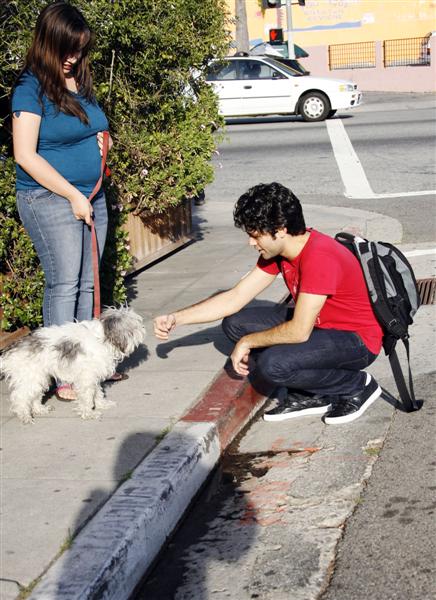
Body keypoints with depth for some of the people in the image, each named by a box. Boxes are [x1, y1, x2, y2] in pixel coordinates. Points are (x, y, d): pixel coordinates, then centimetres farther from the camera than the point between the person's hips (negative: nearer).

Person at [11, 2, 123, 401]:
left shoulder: (80, 82, 11)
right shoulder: (31, 88, -11)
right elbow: (25, 155, -17)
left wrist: (101, 141, 3)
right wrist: (73, 195, -16)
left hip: (91, 196, 7)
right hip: (50, 200, -7)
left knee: (87, 284, 10)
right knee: (64, 284, -7)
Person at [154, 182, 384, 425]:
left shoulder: (320, 257, -30)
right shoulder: (277, 250, -3)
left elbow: (299, 332, -31)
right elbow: (235, 298, 1)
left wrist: (247, 342, -17)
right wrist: (177, 318, -7)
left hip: (358, 340, -9)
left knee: (272, 364, -30)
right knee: (235, 323, 0)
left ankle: (358, 385, -5)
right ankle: (309, 395, 2)